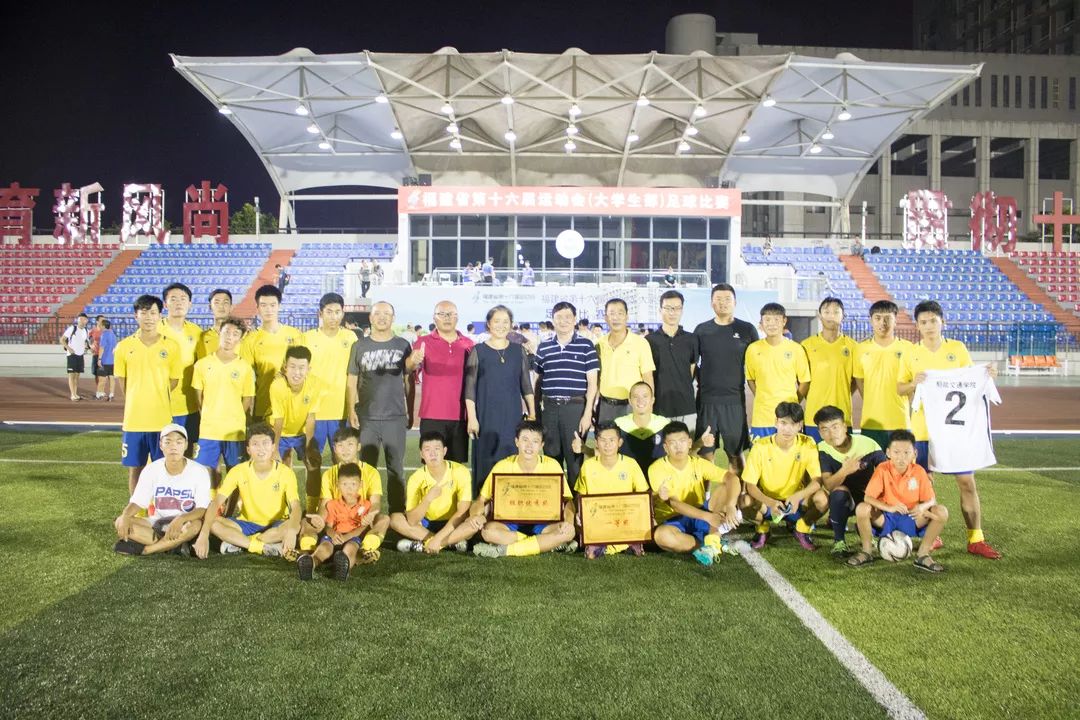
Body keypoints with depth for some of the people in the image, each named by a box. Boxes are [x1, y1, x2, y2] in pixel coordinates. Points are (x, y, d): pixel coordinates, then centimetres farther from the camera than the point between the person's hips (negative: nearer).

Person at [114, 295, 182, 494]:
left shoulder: (171, 346, -2)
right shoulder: (124, 346, 2)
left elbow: (174, 380, 6)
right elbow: (122, 380, 11)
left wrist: (156, 400, 6)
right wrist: (136, 403, 9)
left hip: (162, 419, -1)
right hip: (134, 419, 1)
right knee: (134, 468, 9)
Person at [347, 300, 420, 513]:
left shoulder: (403, 345, 4)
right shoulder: (360, 346, 6)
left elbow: (408, 379, -1)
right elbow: (352, 380, 5)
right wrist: (351, 410, -2)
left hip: (395, 417, 0)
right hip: (367, 417, 0)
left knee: (396, 468, 7)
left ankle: (397, 511, 16)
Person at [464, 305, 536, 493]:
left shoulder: (518, 351, 8)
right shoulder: (478, 351, 1)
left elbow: (526, 385, 11)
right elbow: (470, 388, -1)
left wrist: (532, 414, 7)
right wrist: (472, 418, -8)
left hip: (513, 416, 2)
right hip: (486, 417, -2)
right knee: (486, 464, -1)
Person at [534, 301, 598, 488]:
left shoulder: (586, 345, 0)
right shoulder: (543, 347, 9)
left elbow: (592, 383, -2)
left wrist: (587, 414, -8)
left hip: (576, 407, -3)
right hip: (549, 407, 3)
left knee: (575, 458, 1)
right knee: (550, 456, 9)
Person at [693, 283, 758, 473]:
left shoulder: (747, 329, 3)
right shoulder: (701, 330, 6)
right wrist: (700, 381, 1)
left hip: (735, 400, -1)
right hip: (706, 399, 1)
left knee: (735, 453, 5)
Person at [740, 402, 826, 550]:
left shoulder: (807, 444, -14)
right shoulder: (761, 446, -18)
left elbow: (817, 480, -16)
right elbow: (750, 485, -18)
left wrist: (798, 496, -35)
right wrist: (770, 502, -36)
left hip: (796, 503, 1)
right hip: (767, 502, -1)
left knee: (822, 499, -29)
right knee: (746, 501, -33)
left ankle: (802, 530, 3)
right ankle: (762, 529, 2)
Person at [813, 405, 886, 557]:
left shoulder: (868, 445, -16)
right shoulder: (823, 450, -14)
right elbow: (828, 485, -23)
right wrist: (844, 471, -42)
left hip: (868, 498, 1)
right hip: (842, 500, -1)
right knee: (839, 491, -34)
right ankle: (839, 540, -14)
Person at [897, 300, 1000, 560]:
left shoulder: (958, 348, 3)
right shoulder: (911, 353, 1)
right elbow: (899, 389, 3)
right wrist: (914, 383, -17)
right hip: (923, 428, 0)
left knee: (967, 482, 1)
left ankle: (976, 539, 10)